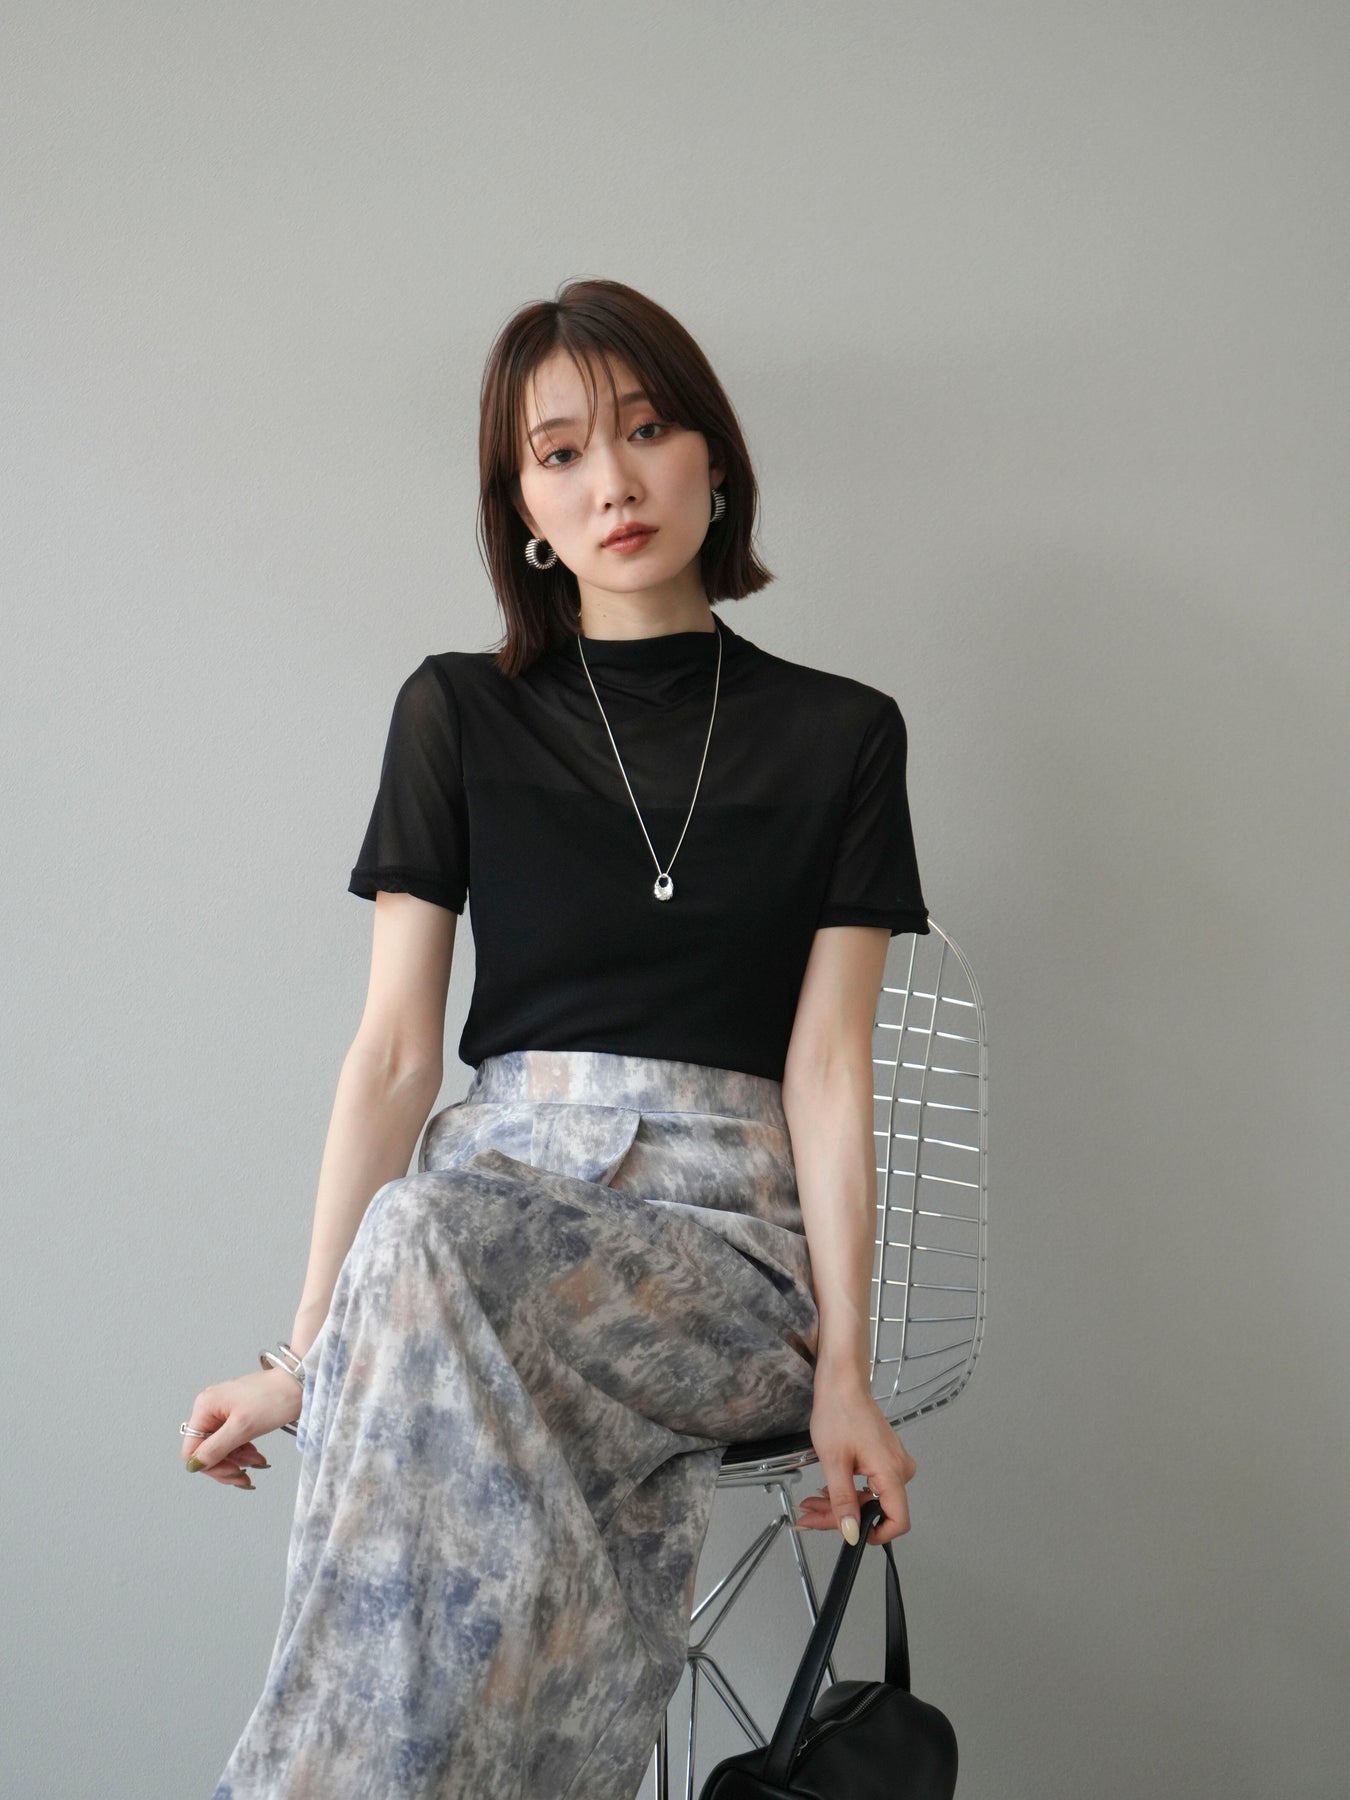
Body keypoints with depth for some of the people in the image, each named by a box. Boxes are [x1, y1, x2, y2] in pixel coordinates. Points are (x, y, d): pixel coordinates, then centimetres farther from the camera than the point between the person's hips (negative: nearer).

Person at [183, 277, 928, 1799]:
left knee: (428, 1247, -34)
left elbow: (826, 1059, 2)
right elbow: (396, 1047, 4)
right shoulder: (456, 716, 11)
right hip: (502, 1179, 1)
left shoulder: (838, 735, 9)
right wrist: (306, 1350, -5)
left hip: (729, 1226, -1)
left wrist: (845, 1362, -10)